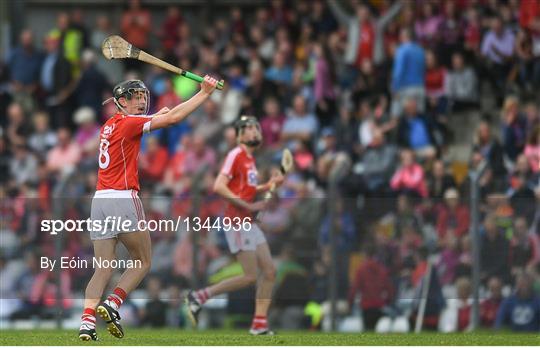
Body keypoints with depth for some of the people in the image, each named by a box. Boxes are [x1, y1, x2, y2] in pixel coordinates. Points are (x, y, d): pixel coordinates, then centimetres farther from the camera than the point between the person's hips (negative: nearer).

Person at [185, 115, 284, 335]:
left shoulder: (250, 159, 15)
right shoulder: (236, 155, -12)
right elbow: (219, 187, -21)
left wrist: (269, 185, 11)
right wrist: (248, 206, -22)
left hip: (249, 223, 9)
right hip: (236, 221, -9)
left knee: (269, 272, 5)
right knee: (250, 276, -10)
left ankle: (259, 324, 8)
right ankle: (198, 297, -2)